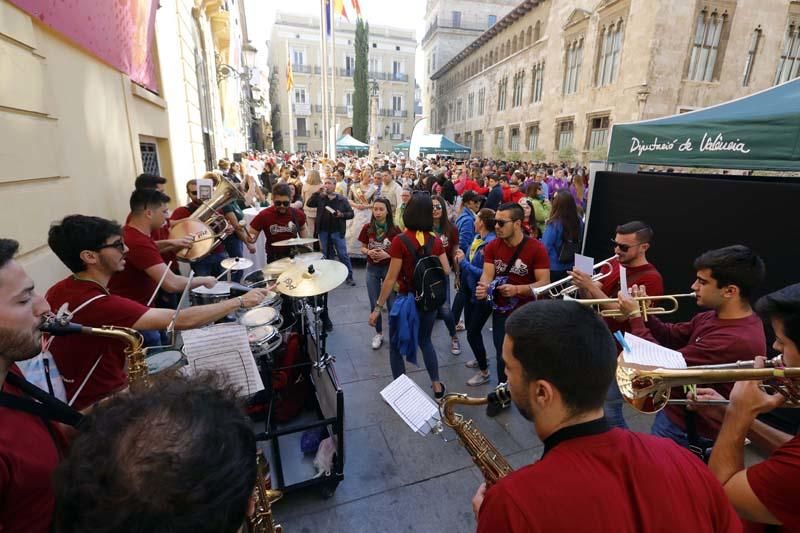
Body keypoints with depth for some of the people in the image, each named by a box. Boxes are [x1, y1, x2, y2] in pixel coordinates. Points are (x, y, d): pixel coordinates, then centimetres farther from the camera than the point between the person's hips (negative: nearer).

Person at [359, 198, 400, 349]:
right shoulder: (367, 228, -3)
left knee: (391, 304, 3)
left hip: (389, 268, -2)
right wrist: (368, 252, -16)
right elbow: (363, 248, 6)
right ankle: (378, 334, 28)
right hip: (372, 269, 3)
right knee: (374, 304, 10)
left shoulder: (395, 230, -11)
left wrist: (387, 255, -23)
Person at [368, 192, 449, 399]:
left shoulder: (400, 241, -18)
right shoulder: (435, 241, -4)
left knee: (395, 347, 16)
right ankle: (437, 386, 36)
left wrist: (378, 307, -10)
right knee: (425, 341, 27)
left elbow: (391, 278, -17)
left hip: (406, 300, -5)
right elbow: (447, 271, 0)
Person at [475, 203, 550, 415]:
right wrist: (483, 287, -35)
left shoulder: (536, 248, -17)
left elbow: (544, 283, -18)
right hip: (501, 309, 3)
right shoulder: (492, 247, -4)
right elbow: (487, 275, -12)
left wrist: (517, 289, -32)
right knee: (503, 356, 13)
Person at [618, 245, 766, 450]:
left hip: (691, 428, -8)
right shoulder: (714, 317, -1)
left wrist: (634, 317, -21)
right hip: (679, 410, 8)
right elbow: (671, 336, 10)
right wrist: (644, 313, -9)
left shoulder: (736, 339, -32)